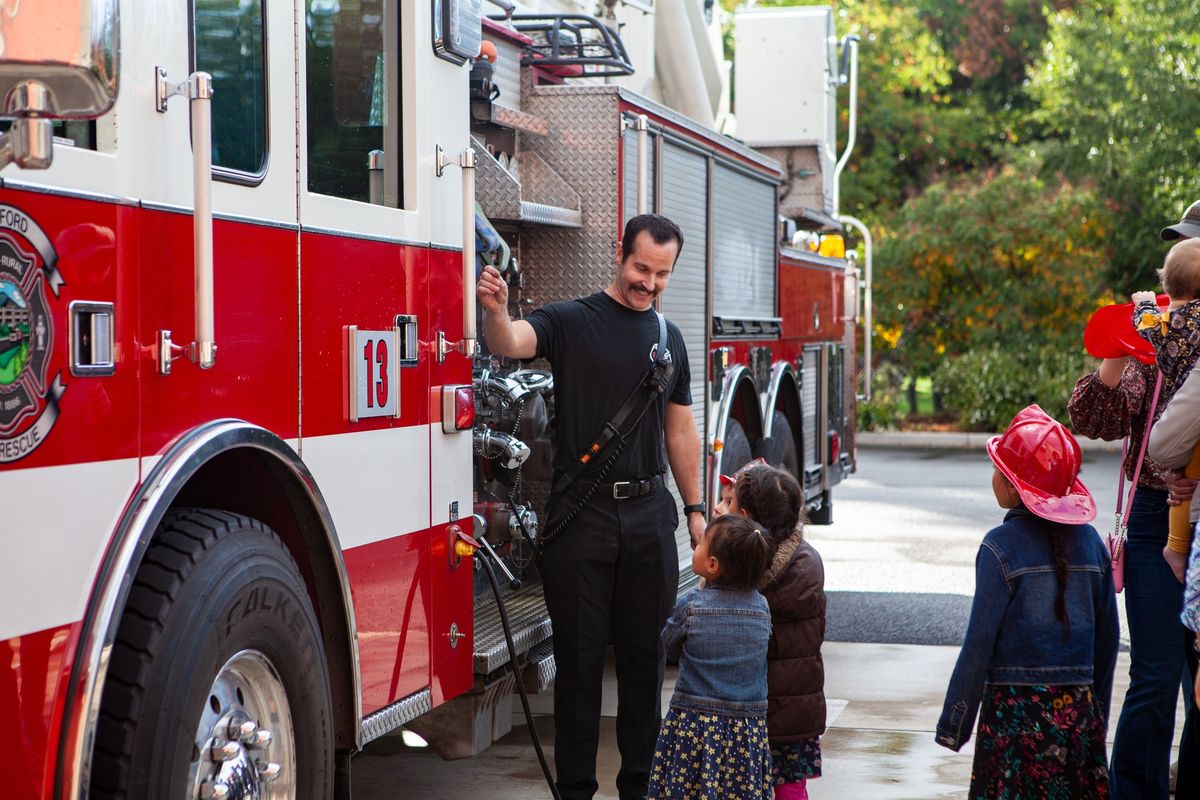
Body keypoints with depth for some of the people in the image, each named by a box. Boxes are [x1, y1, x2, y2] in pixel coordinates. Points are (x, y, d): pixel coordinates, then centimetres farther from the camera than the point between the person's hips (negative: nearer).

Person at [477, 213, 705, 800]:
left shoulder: (668, 339, 12)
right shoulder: (569, 321, -4)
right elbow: (509, 343, -24)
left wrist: (695, 510, 14)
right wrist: (495, 309, -46)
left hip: (649, 514, 4)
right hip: (581, 511, -4)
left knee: (644, 653, 10)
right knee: (580, 655, 2)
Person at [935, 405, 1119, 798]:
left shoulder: (1001, 547, -11)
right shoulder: (1089, 541, 4)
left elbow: (980, 643, -11)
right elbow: (1107, 637, 10)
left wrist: (952, 724, -3)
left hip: (1017, 708, -5)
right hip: (1079, 707, 5)